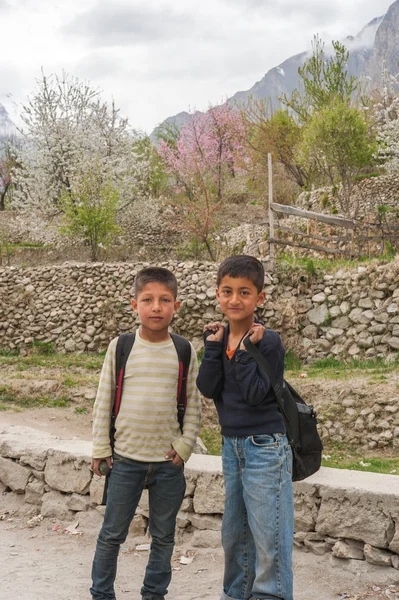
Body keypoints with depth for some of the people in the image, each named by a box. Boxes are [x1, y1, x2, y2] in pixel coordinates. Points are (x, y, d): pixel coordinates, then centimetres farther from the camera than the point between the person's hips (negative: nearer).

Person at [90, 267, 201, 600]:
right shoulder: (120, 347, -4)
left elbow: (194, 404, 4)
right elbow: (103, 400, 1)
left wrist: (185, 444, -5)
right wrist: (100, 448, 1)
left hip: (169, 462, 1)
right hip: (126, 459, -1)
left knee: (163, 536, 12)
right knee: (112, 534, 8)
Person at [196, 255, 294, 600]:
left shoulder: (267, 341, -14)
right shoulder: (218, 337, 3)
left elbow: (255, 395, -20)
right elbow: (207, 389, -6)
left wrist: (245, 351, -21)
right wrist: (214, 347, -12)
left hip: (265, 448, -6)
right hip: (231, 445, 7)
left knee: (269, 537, -3)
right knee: (234, 533, 18)